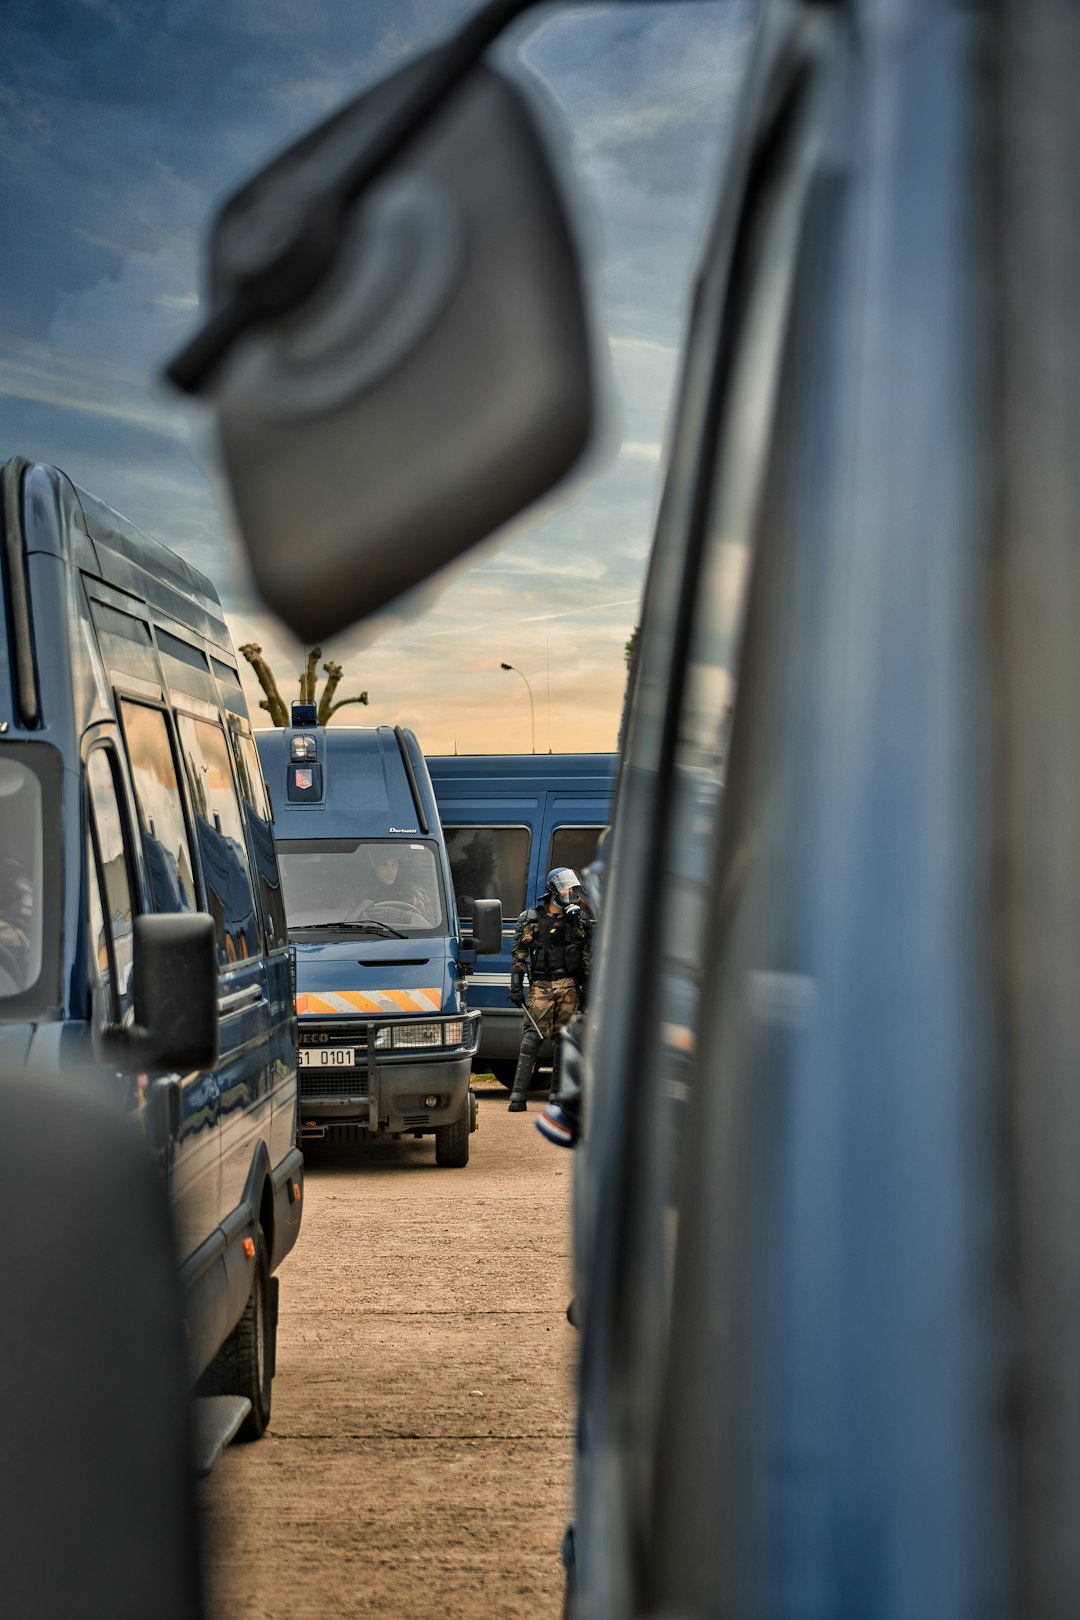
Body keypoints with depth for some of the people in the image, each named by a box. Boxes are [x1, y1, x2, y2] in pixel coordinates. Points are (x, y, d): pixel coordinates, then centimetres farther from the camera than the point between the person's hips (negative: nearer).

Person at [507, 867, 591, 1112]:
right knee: (531, 1039, -9)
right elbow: (519, 956, 2)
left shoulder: (578, 919, 11)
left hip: (569, 987, 3)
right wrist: (516, 987, -4)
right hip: (541, 986, -3)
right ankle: (518, 1096, -10)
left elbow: (585, 956, 15)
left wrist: (586, 988, 11)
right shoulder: (530, 919, 2)